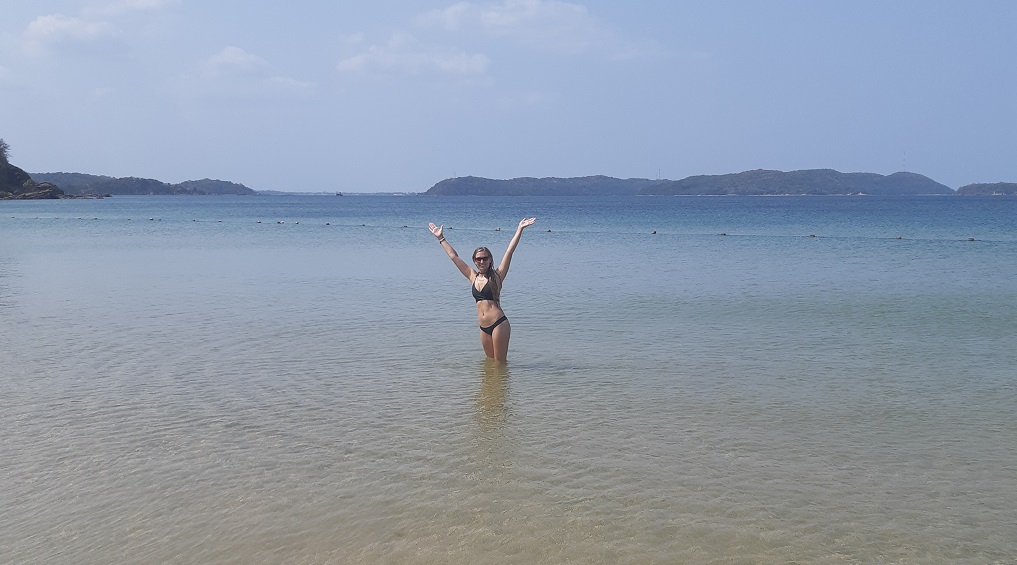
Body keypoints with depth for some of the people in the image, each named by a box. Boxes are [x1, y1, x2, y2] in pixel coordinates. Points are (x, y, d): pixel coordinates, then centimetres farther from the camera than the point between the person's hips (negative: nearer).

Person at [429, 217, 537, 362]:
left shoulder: (497, 275, 0)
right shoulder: (473, 276, 12)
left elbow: (509, 251, -8)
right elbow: (454, 256, 19)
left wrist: (520, 229, -14)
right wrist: (441, 238, 23)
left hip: (499, 324, -6)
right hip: (483, 327, 6)